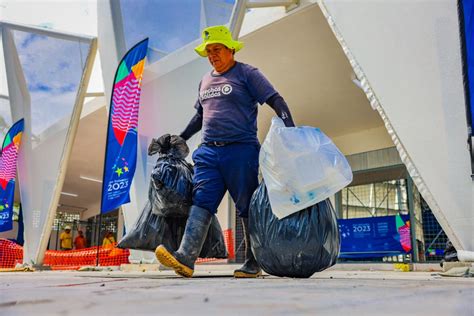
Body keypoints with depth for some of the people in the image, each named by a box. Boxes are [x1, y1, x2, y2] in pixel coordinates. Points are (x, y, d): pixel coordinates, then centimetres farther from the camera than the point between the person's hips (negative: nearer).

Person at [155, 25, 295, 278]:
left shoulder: (247, 74, 2)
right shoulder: (205, 81, 22)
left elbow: (277, 102, -5)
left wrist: (290, 130, -19)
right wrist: (179, 138, 28)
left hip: (241, 150, -5)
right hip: (208, 151, 6)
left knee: (247, 207, -1)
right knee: (201, 201, -8)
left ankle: (253, 263, 8)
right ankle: (185, 258, -17)